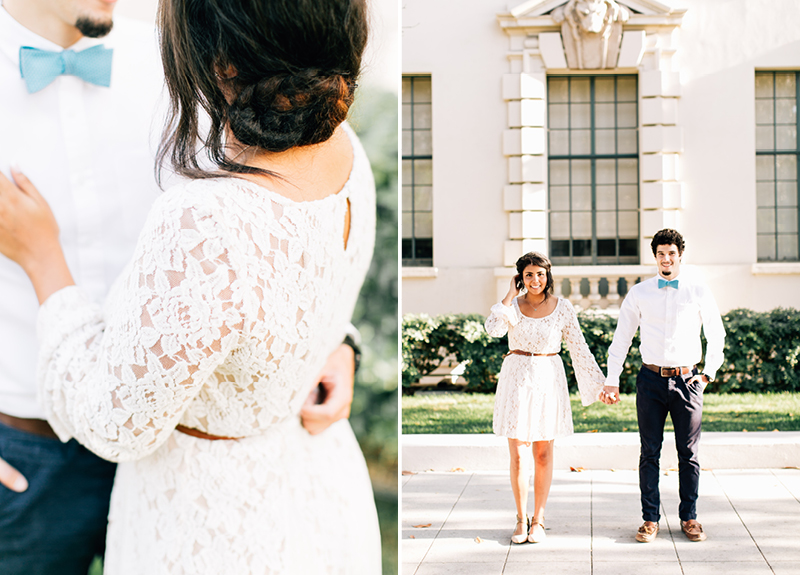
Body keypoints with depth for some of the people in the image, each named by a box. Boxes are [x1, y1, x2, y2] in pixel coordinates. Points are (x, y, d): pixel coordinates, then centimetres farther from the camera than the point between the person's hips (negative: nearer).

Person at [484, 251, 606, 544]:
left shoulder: (562, 308, -1)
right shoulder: (512, 305, 0)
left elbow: (579, 347, 2)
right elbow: (494, 328, -21)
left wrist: (598, 383, 0)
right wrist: (511, 294, -12)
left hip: (548, 379, 0)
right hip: (517, 378, 0)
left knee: (543, 453, 7)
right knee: (517, 454, 0)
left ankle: (538, 520, 18)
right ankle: (521, 519, 15)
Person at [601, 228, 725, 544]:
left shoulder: (698, 291, 3)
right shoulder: (639, 293, 4)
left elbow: (716, 334, 14)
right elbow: (621, 338, 8)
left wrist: (708, 372, 9)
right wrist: (612, 380, 5)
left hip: (687, 379, 0)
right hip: (651, 379, 0)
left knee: (689, 453, 4)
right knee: (650, 452, 2)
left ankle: (689, 517, 15)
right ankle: (650, 518, 10)